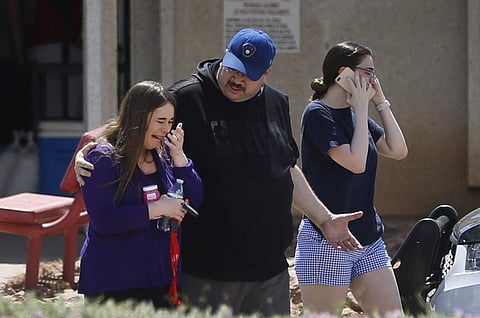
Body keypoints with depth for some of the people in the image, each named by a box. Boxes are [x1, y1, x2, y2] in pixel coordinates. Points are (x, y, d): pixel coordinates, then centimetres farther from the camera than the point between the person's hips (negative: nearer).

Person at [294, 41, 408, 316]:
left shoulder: (356, 115, 12)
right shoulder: (318, 114, -11)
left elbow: (399, 151, 7)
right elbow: (356, 162, -20)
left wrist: (381, 102, 4)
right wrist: (362, 108, -13)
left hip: (368, 238, 8)